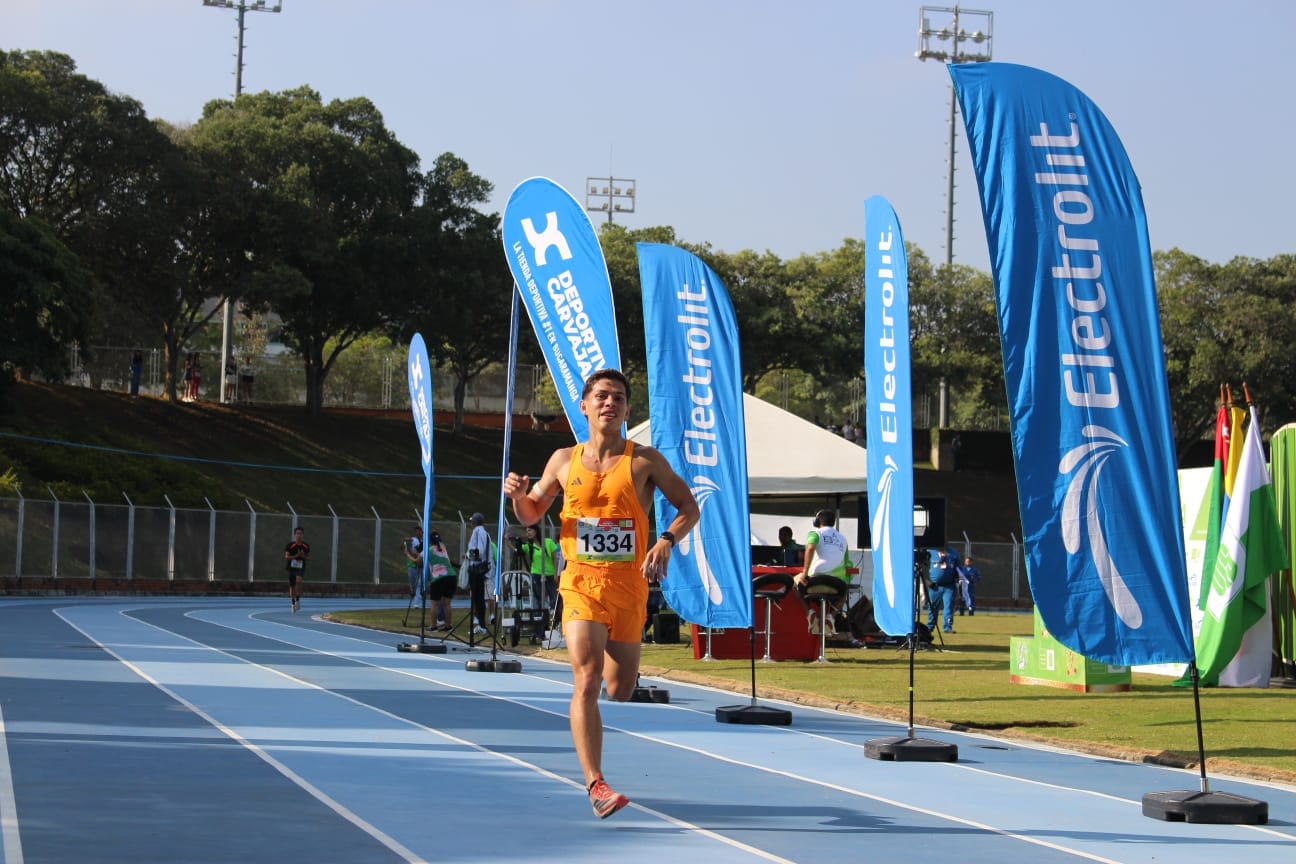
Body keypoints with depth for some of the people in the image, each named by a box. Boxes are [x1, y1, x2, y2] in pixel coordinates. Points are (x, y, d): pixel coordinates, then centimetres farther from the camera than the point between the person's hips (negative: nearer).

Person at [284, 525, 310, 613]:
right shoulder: (290, 545, -5)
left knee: (299, 581, -28)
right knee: (292, 586, 6)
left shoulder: (306, 546, 3)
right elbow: (286, 557, -8)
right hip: (291, 567, 0)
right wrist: (296, 556, -20)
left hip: (301, 568, 0)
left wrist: (304, 556, -10)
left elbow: (309, 557, 12)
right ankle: (293, 603, 24)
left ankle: (298, 600, -18)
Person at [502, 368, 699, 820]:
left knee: (620, 691, 7)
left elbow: (688, 507, 5)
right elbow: (531, 515, 19)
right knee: (587, 678, -18)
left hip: (629, 586, 1)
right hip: (581, 583, -1)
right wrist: (518, 495, -4)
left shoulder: (645, 460, 1)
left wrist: (667, 540, -14)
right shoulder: (564, 461, 7)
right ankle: (595, 785, -24)